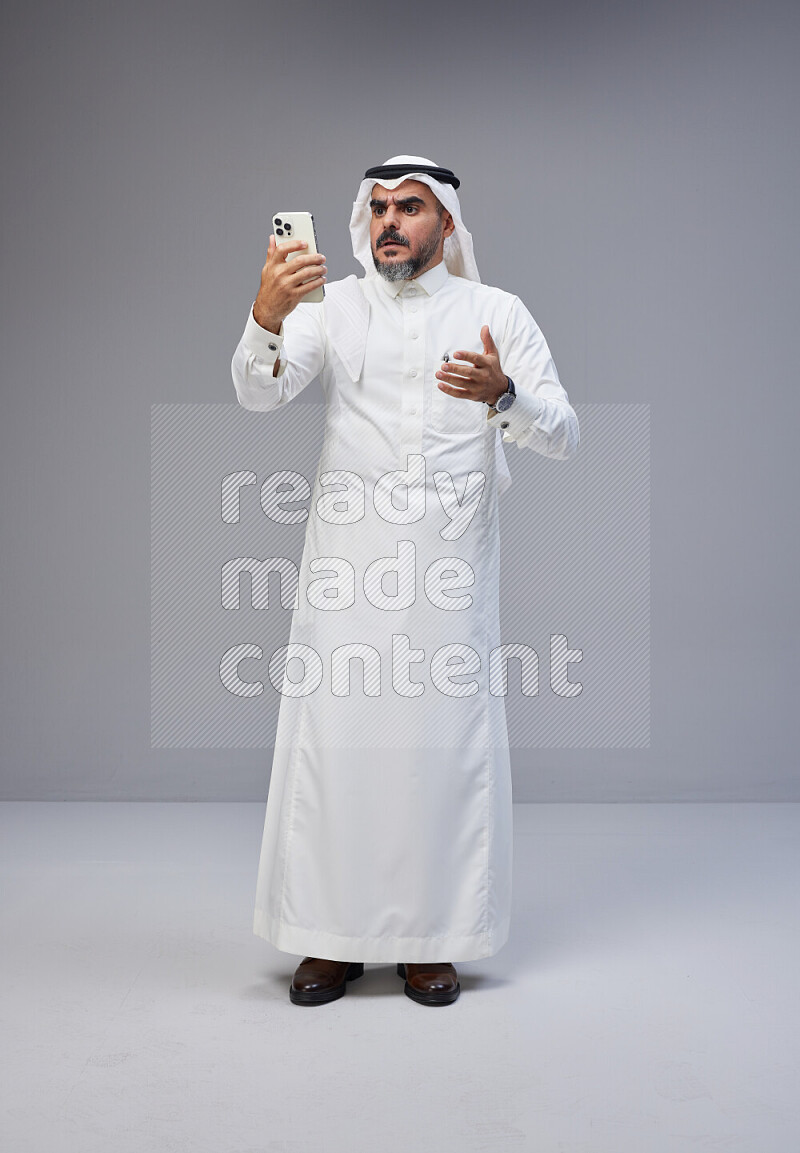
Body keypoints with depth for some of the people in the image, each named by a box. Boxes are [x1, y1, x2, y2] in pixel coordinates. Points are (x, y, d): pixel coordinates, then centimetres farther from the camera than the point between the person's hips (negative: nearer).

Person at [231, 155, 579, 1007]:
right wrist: (266, 316, -29)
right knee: (335, 739, 2)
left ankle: (432, 939, 18)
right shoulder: (332, 305, 8)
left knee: (445, 741, 3)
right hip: (347, 564, 1)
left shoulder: (496, 314, 6)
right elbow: (258, 392, -8)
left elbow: (563, 437, -1)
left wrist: (503, 393, -22)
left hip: (451, 568, 0)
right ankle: (332, 937, 16)